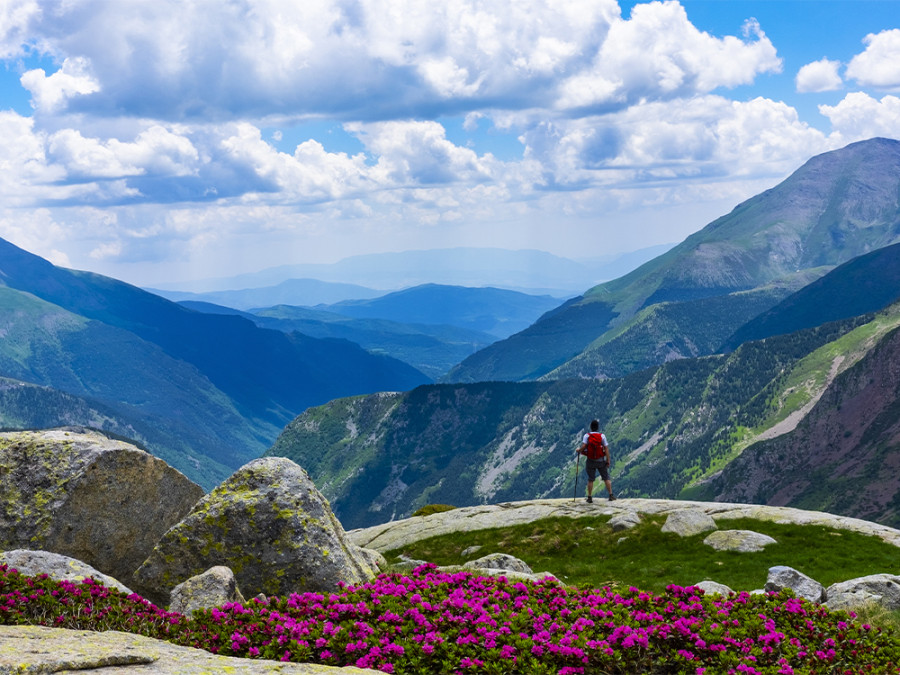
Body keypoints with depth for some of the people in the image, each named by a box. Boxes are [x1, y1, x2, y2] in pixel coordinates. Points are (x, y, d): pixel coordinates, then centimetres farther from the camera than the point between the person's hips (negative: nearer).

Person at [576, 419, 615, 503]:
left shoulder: (587, 436, -6)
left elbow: (583, 446, -18)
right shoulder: (602, 436, -5)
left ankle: (589, 497, 8)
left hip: (591, 461, 0)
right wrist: (608, 460, -4)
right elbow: (606, 448, -8)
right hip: (601, 461, 0)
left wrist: (579, 450, 3)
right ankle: (611, 495, 9)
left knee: (590, 479, 7)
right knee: (606, 478, 11)